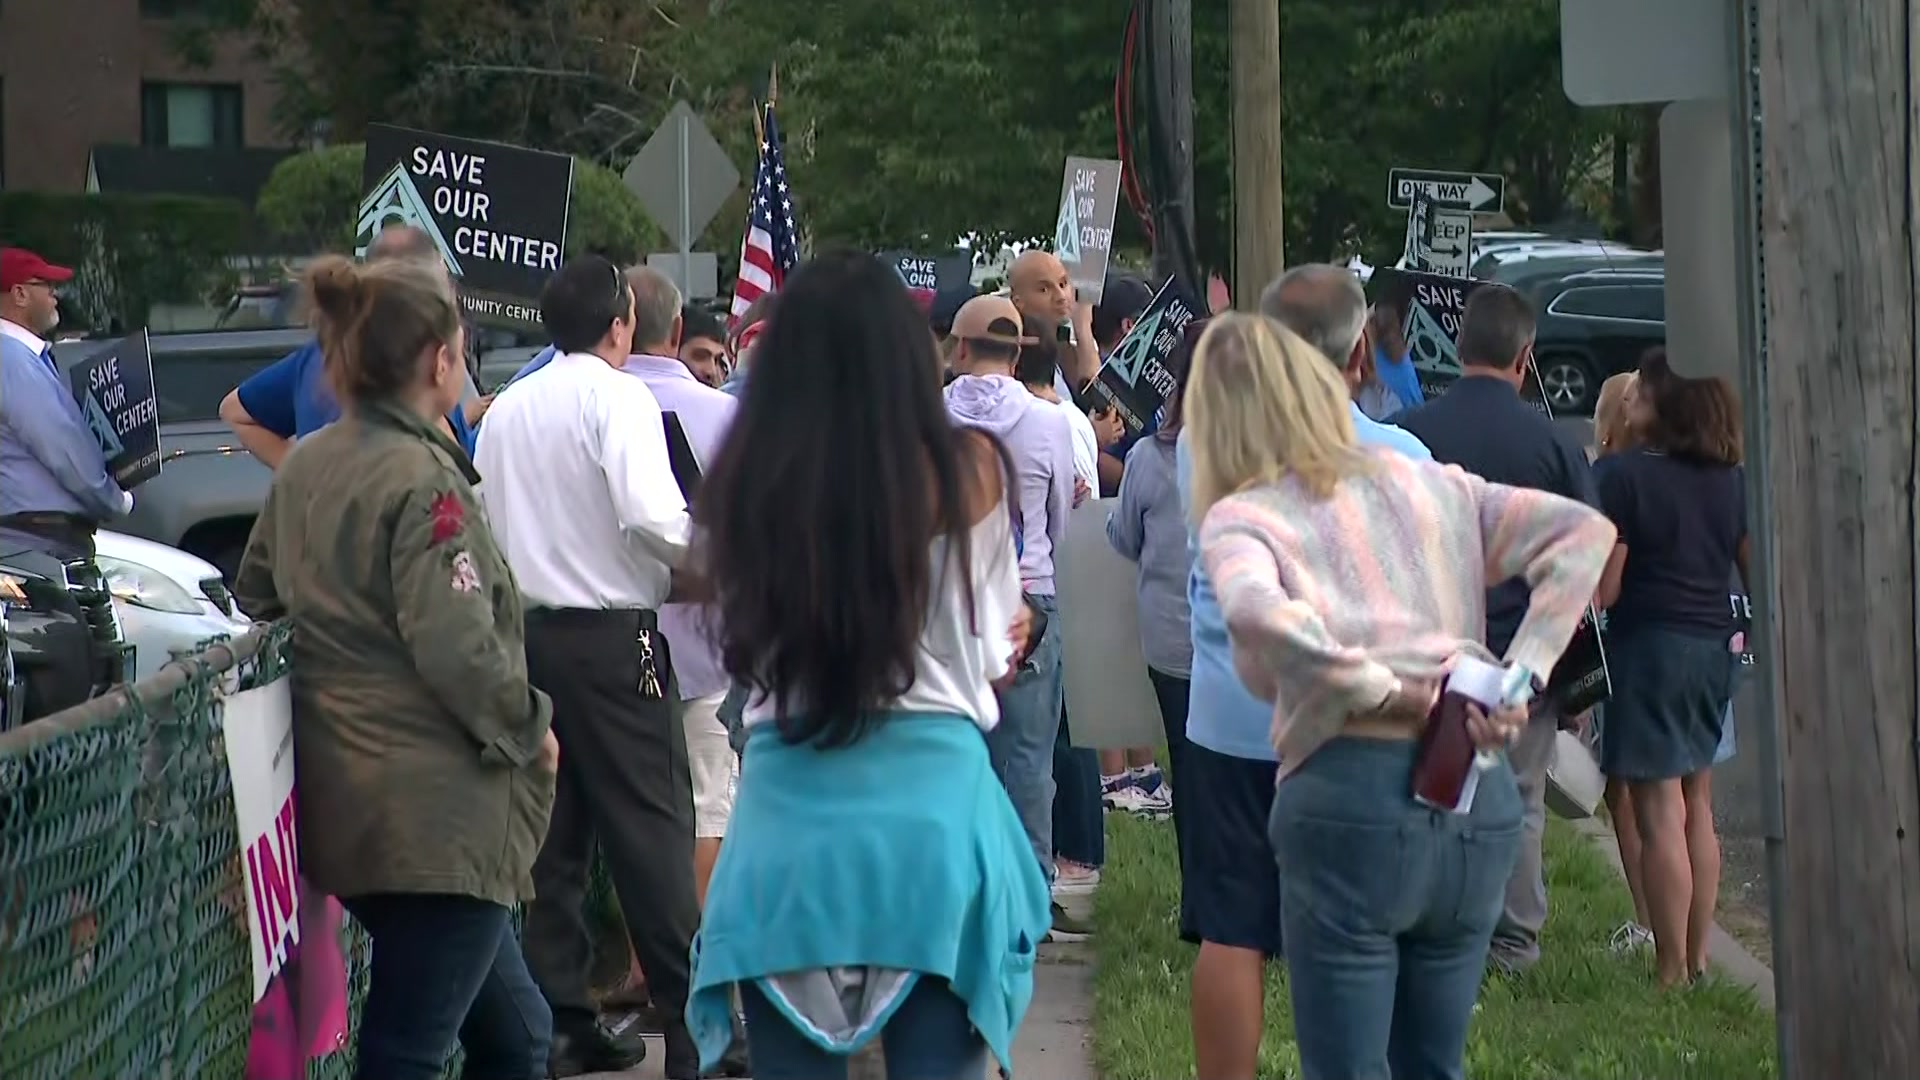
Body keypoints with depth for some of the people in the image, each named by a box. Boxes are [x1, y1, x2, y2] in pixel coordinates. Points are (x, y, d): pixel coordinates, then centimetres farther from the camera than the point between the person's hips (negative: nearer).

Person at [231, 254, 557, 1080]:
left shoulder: (302, 468, 10)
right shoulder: (423, 482, -16)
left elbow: (254, 596, 24)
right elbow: (460, 649, -23)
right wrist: (526, 727, -7)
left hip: (345, 810, 9)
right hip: (436, 818, -9)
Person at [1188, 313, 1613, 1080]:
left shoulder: (1239, 517, 1)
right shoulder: (1428, 484, 16)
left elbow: (1257, 611, -22)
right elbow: (1582, 533, 8)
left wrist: (1379, 692, -10)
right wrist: (1521, 677, 1)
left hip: (1350, 798, -5)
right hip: (1479, 797, 5)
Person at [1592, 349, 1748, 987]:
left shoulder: (1624, 475, -13)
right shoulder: (1734, 480, 5)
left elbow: (1602, 589, -14)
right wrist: (1752, 636, 25)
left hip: (1650, 646, -6)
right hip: (1715, 648, 6)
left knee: (1658, 814, -3)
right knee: (1697, 808, 15)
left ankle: (1672, 971, -2)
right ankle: (1698, 958, 20)